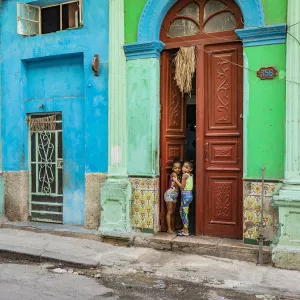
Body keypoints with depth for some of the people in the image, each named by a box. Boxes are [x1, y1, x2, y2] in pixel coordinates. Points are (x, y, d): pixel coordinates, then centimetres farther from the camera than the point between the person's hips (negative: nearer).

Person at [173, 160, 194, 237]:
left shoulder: (185, 175, -13)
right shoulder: (191, 175, 11)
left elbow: (182, 186, -16)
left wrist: (176, 180, -6)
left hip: (185, 195, -9)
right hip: (190, 194, 9)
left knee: (184, 213, -3)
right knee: (183, 212, 19)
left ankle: (186, 232, 1)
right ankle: (185, 229, 25)